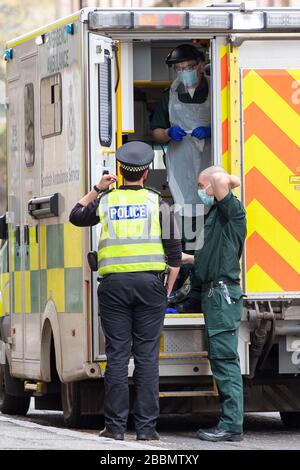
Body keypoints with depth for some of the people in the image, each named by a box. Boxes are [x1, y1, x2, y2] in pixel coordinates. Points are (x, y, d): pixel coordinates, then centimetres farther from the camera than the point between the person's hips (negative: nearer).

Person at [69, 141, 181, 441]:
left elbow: (76, 216, 28)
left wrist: (97, 189, 29)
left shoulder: (106, 202, 7)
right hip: (149, 282, -1)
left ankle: (115, 425, 0)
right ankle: (146, 426, -2)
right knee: (147, 355, 1)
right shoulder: (157, 203, 4)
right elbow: (174, 253, 4)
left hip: (114, 284, 1)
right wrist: (167, 291, 13)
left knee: (117, 355, 2)